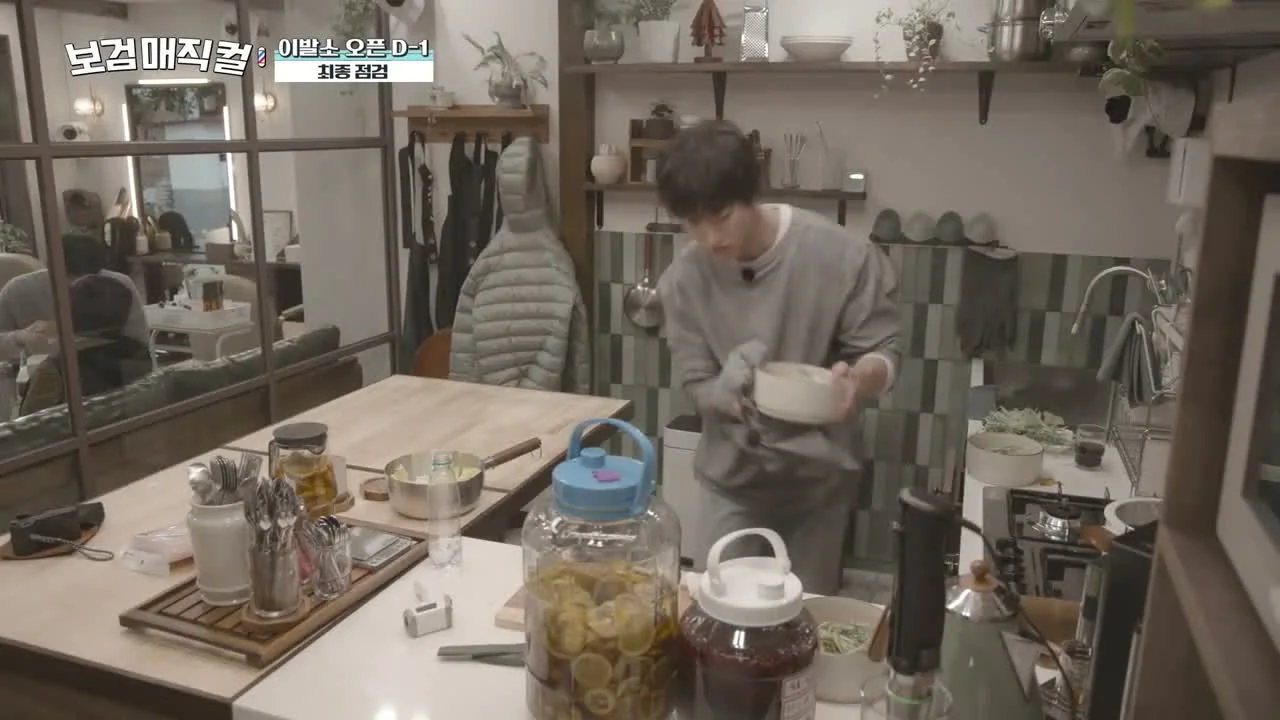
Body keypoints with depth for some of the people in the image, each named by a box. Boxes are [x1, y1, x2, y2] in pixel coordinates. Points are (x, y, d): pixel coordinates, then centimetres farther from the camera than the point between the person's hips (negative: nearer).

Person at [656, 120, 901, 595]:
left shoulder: (841, 256, -19)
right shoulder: (684, 279, -13)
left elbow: (883, 354, -11)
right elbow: (696, 385, -8)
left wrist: (856, 379, -34)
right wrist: (735, 395, -30)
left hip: (818, 475, 0)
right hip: (732, 477, 1)